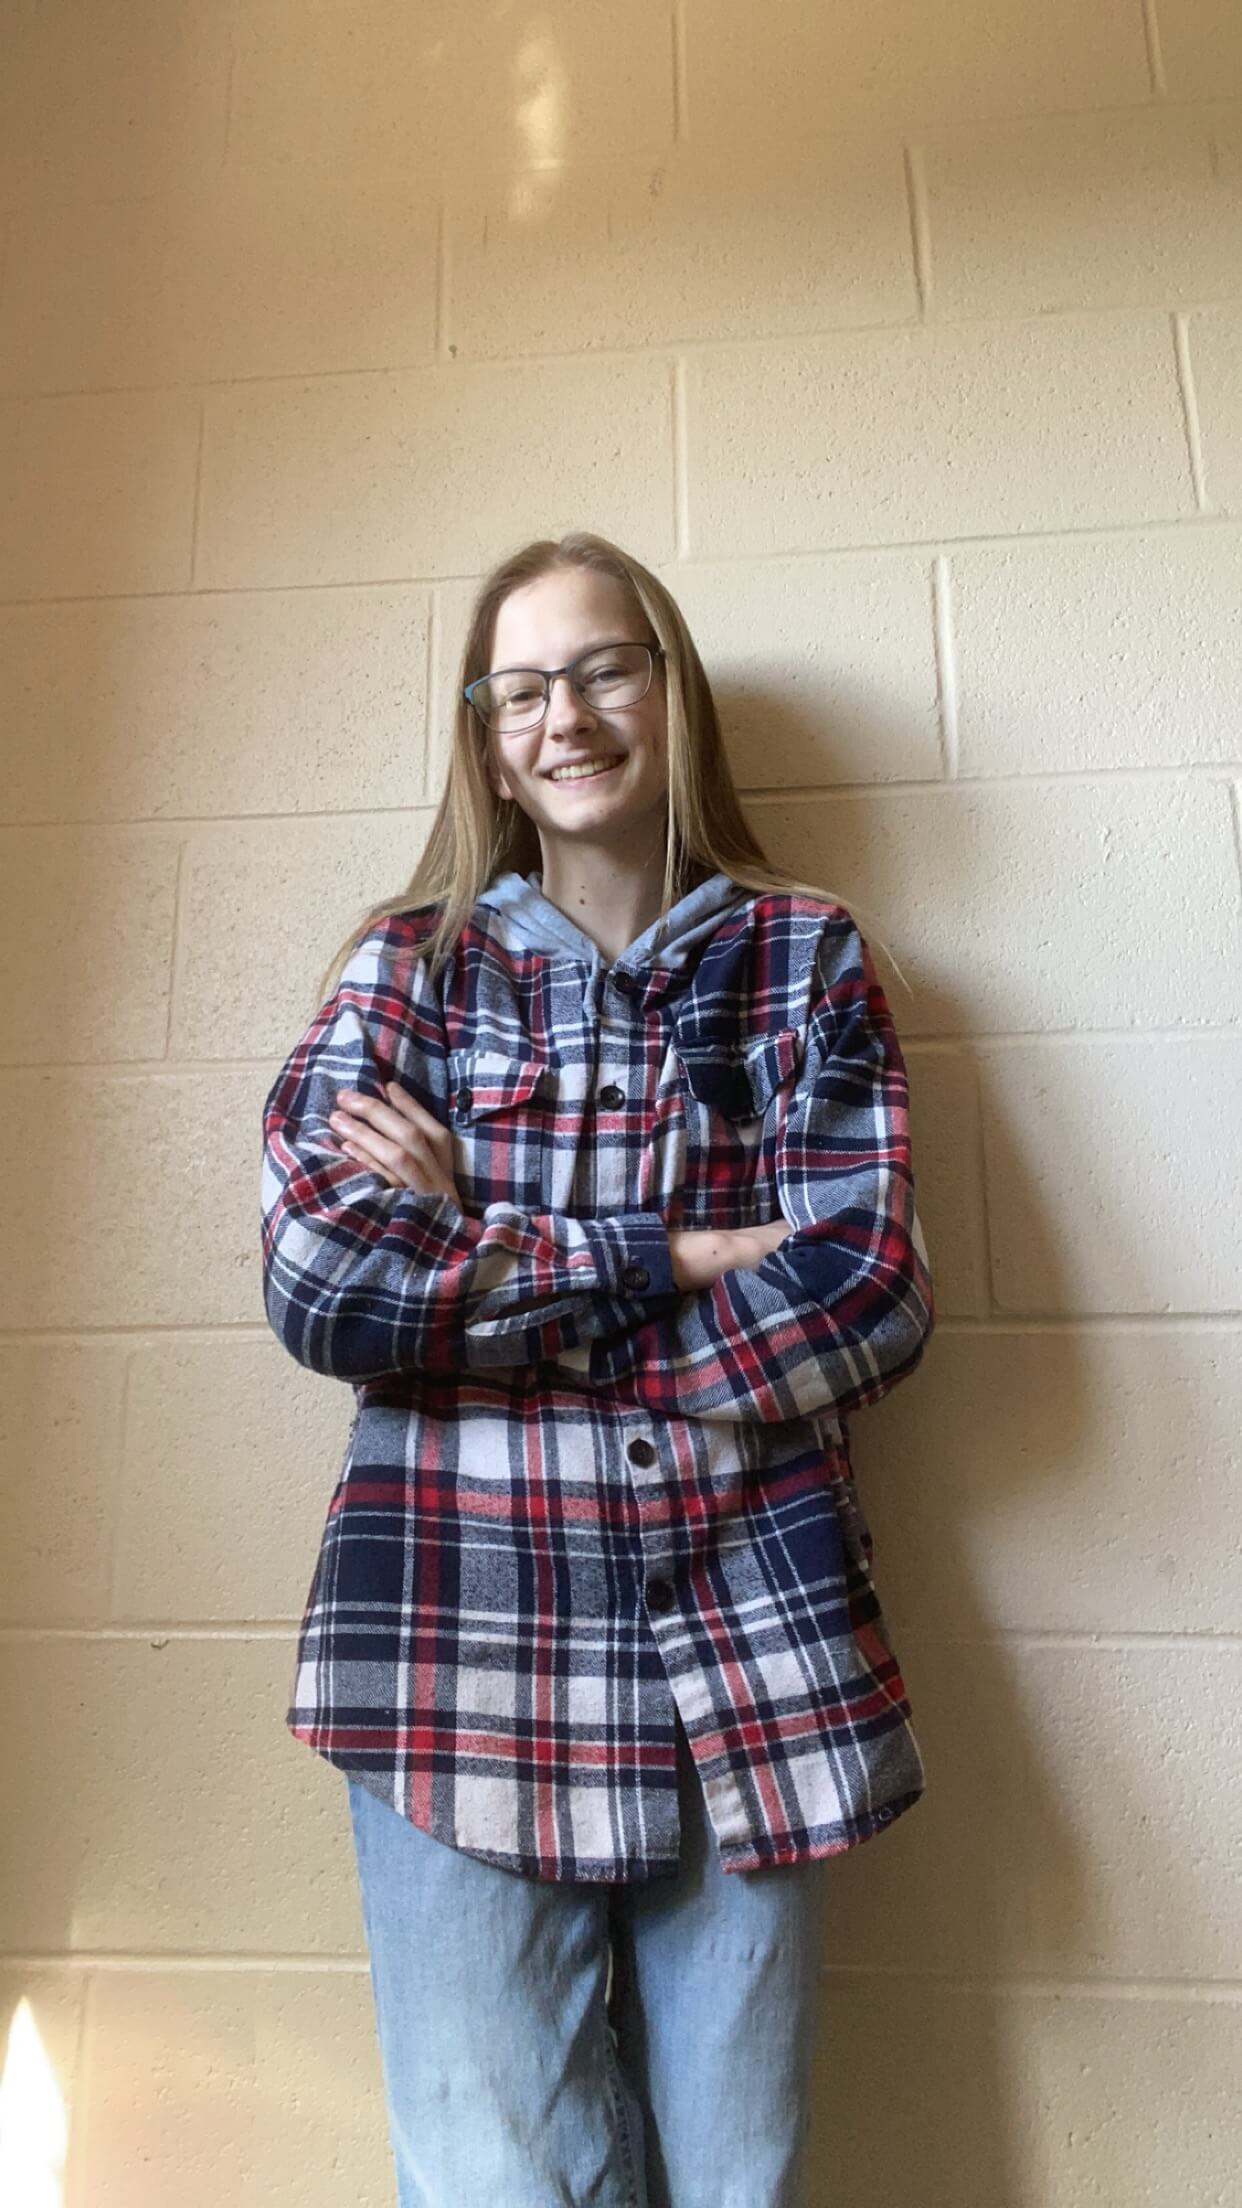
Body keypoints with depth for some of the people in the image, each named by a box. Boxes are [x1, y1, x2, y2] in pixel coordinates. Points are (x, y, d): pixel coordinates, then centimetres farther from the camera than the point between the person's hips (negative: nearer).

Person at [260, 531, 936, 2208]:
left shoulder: (803, 956, 7)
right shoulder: (414, 962, 6)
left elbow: (878, 1296, -5)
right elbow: (321, 1283, -8)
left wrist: (478, 1244, -9)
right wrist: (674, 1261, -10)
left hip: (754, 1623, 1)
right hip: (468, 1626, 0)